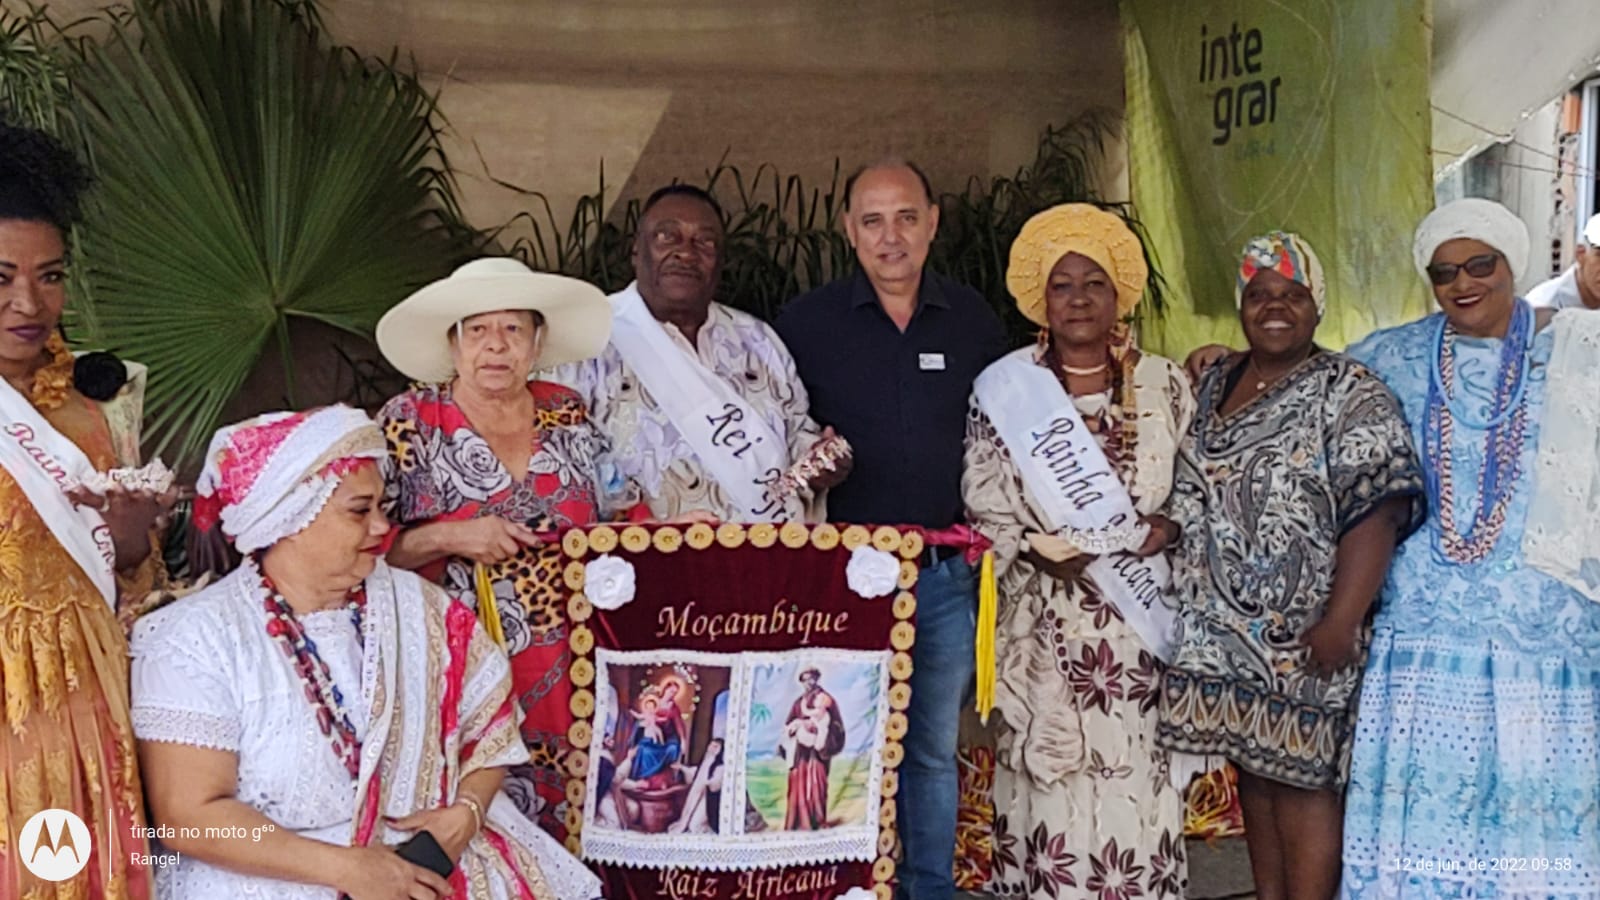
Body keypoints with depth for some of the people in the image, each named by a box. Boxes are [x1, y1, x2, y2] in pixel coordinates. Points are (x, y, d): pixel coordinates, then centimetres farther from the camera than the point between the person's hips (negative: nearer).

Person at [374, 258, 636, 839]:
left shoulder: (570, 416, 8)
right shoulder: (409, 422, -1)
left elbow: (623, 518, 17)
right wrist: (446, 538, -15)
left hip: (569, 673, 3)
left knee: (570, 824, 1)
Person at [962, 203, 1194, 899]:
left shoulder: (1164, 385, 7)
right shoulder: (1004, 387, 2)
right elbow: (986, 509, 0)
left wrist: (1166, 530, -11)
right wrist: (1044, 550, -15)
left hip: (1140, 622, 1)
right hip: (1045, 625, -1)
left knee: (1135, 781, 1)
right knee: (1052, 788, 1)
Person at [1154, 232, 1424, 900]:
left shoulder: (1350, 395, -9)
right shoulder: (1213, 384, 11)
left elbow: (1373, 514, -17)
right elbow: (1190, 499, 19)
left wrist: (1339, 623, -23)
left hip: (1301, 637, -6)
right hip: (1222, 631, 6)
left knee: (1300, 779, 0)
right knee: (1253, 770, 14)